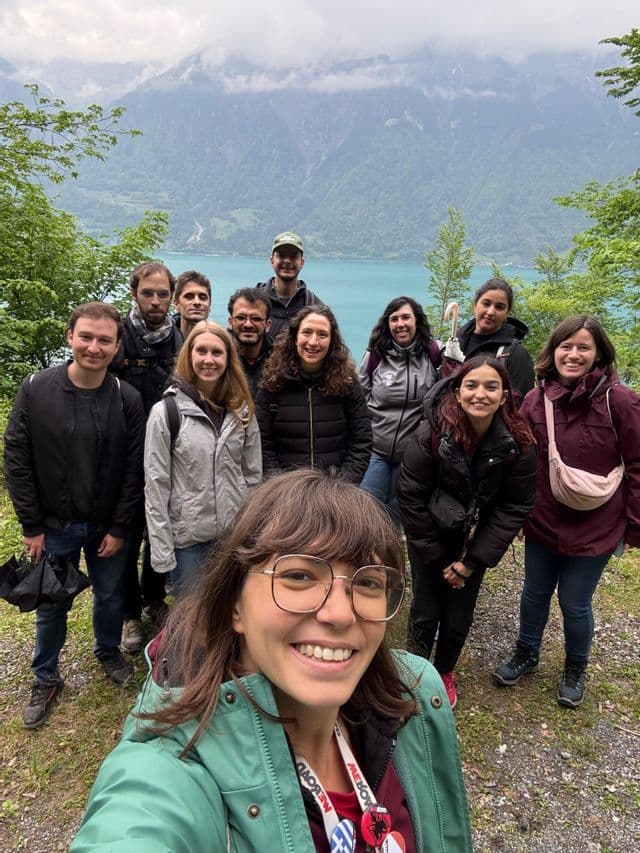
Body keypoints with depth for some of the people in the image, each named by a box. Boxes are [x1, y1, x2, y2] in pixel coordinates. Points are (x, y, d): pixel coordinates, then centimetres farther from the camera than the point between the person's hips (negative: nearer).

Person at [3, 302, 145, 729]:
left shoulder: (128, 399, -10)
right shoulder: (35, 389, -10)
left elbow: (135, 469, -7)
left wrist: (120, 528, -7)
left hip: (108, 527, 0)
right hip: (53, 526, 0)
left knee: (110, 596, 18)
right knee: (51, 605, 14)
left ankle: (109, 652, 45)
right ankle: (46, 679, 36)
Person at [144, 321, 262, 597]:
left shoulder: (242, 412, 3)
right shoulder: (166, 411, -8)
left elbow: (253, 476, 7)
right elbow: (155, 486, -8)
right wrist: (161, 551, -10)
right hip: (187, 538, -3)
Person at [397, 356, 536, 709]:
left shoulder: (519, 443, -18)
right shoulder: (431, 434, -24)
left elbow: (514, 508, -11)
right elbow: (410, 497, -16)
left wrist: (473, 560, -12)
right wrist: (436, 558, -12)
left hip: (475, 542, 2)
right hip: (430, 539, -1)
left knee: (459, 618, 9)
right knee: (425, 612, 3)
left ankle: (444, 671, 39)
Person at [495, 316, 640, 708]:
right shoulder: (536, 399, -5)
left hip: (594, 528, -3)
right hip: (543, 523, 3)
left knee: (575, 603, 12)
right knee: (534, 593, 19)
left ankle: (576, 668, 41)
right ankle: (526, 654, 45)